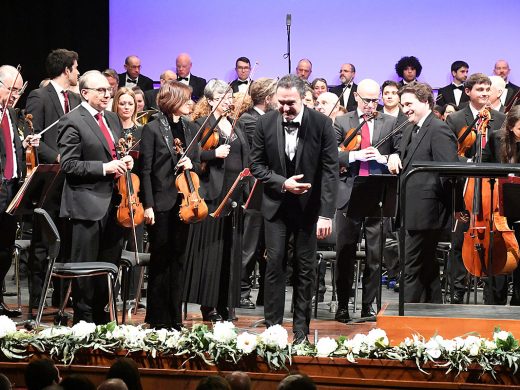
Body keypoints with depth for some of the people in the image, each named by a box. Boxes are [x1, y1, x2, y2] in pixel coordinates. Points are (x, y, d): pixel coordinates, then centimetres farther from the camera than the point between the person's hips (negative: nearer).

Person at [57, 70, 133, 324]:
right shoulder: (72, 122, -10)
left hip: (113, 205, 8)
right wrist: (105, 168, -21)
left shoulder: (112, 120, 14)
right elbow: (68, 165, -15)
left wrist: (124, 161, 4)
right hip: (87, 205, -8)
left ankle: (101, 317, 24)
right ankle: (84, 322, 8)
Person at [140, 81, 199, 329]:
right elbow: (146, 170, -8)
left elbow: (196, 163, 20)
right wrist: (148, 205, -14)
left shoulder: (189, 129, 11)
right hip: (161, 204, -5)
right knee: (160, 260, 1)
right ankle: (158, 319, 9)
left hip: (182, 203, 5)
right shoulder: (153, 129, -6)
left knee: (178, 259, 9)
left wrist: (191, 165, -4)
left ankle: (175, 318, 16)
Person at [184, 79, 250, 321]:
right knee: (211, 249, -5)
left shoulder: (234, 125, 18)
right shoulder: (201, 124, -2)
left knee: (231, 250, 6)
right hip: (212, 194, -6)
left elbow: (244, 158, 22)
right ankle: (209, 304, -1)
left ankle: (226, 304, 11)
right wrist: (215, 153, -22)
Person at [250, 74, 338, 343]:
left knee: (306, 268, 5)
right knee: (274, 264, -3)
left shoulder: (322, 124, -11)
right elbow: (257, 165, 2)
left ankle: (301, 330, 13)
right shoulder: (265, 124, -5)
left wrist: (326, 213, -17)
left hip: (309, 207, -1)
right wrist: (282, 183, -15)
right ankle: (273, 327, 3)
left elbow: (330, 170, -11)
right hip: (276, 206, 1)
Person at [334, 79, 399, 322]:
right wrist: (356, 155, -14)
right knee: (345, 253, 4)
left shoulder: (390, 123, 8)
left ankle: (368, 305, 11)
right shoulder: (342, 122, 7)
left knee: (375, 254, 3)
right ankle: (343, 305, 12)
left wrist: (383, 158, -11)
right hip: (349, 195, 0)